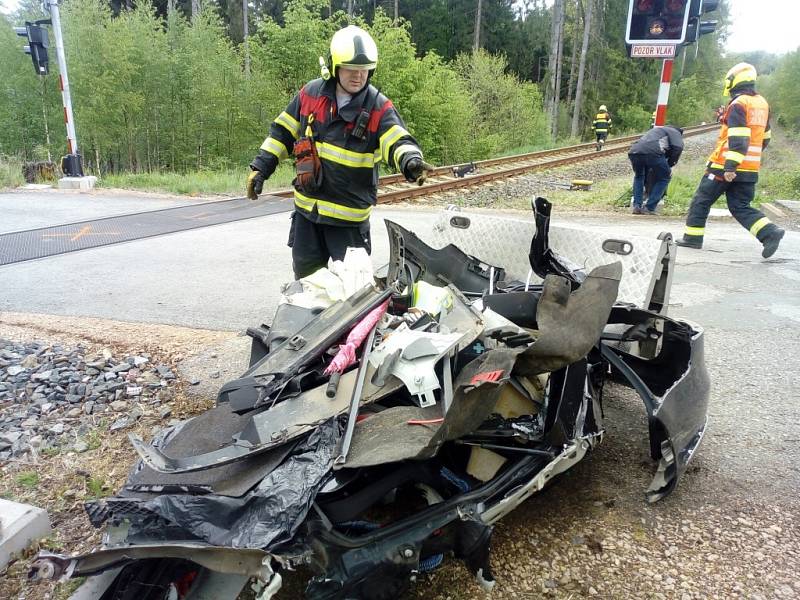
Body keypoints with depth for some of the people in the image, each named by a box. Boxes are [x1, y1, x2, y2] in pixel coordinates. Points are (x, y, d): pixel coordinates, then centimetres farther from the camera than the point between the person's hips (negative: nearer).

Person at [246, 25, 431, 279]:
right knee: (305, 275, 18)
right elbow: (283, 132, 9)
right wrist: (260, 166, 5)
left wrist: (410, 161, -42)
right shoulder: (310, 93, 1)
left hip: (349, 215, -3)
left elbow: (398, 142, -19)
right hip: (306, 208, 4)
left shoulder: (378, 107, -8)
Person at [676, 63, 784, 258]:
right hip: (750, 169, 8)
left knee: (702, 200, 6)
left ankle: (693, 237, 11)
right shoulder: (762, 104, 14)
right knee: (740, 206, 9)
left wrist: (730, 167, -25)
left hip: (725, 167, -8)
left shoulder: (738, 104, -12)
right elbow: (764, 137, 22)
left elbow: (737, 140, -22)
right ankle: (770, 233, -9)